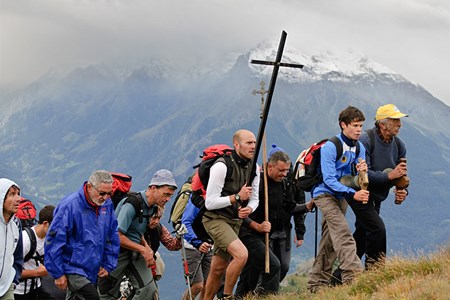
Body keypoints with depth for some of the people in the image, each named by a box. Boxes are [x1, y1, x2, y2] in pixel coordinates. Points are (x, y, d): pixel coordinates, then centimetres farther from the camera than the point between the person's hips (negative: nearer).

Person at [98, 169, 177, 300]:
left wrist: (147, 247, 0)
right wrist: (143, 249, -20)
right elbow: (117, 236, -25)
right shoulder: (132, 204, -21)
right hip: (117, 254, -7)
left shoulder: (152, 207, 6)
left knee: (149, 289, -10)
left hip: (135, 254, 7)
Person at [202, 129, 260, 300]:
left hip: (235, 221, 8)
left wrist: (249, 209, -9)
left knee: (218, 270, 12)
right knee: (241, 254, -25)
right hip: (215, 219, -7)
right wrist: (237, 197, -24)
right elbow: (210, 202, -18)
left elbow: (254, 198, 14)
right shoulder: (222, 166, -19)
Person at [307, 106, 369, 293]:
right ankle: (353, 275, -34)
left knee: (330, 241, 10)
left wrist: (361, 170, -20)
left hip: (340, 197, 8)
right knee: (343, 235, -23)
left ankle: (316, 283, 18)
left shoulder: (359, 148, 2)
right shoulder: (330, 147, -19)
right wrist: (353, 194, -33)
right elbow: (329, 179, -24)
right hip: (325, 194, -8)